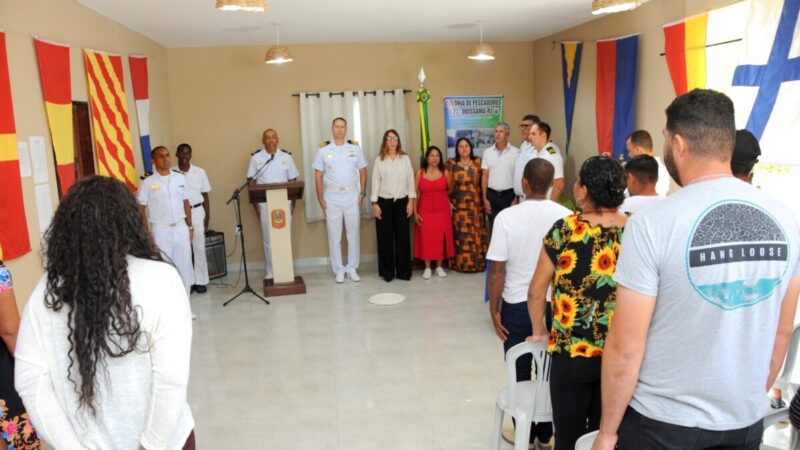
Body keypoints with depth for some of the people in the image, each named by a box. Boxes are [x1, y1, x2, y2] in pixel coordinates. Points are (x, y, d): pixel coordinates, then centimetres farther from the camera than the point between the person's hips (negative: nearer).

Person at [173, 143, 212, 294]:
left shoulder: (200, 172, 3)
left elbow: (205, 195, 7)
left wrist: (207, 215, 3)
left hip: (197, 212, 1)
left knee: (199, 247, 4)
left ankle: (200, 281, 12)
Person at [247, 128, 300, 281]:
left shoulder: (286, 157, 3)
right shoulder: (255, 158, -1)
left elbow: (292, 181, 6)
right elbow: (252, 182, 1)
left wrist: (293, 203, 1)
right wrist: (255, 204, -5)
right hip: (265, 203, -1)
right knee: (268, 238, 3)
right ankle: (270, 272, 12)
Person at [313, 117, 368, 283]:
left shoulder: (355, 148, 3)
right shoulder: (323, 150, 1)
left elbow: (362, 172, 6)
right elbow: (318, 176, 1)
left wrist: (362, 193, -1)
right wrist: (321, 199, -4)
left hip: (352, 196, 1)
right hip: (332, 198, -1)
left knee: (353, 233, 6)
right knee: (334, 235, 4)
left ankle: (352, 268, 17)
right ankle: (339, 269, 14)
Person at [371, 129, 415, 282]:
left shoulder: (405, 159, 4)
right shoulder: (379, 160, 2)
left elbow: (410, 180, 4)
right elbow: (375, 182, 1)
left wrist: (411, 201, -3)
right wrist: (375, 203, -5)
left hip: (402, 201, 1)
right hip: (384, 202, -1)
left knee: (403, 236, 2)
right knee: (385, 237, 2)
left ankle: (403, 271, 12)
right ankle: (387, 272, 12)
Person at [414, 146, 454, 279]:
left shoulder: (445, 172, -1)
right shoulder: (420, 173, -2)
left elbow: (450, 190, 13)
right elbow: (415, 193, -1)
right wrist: (415, 212, -5)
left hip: (442, 210, 1)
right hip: (425, 211, 0)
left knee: (440, 237, 4)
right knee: (426, 238, 1)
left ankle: (439, 267, 16)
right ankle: (427, 268, 11)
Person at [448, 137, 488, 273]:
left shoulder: (478, 162, 6)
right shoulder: (451, 164, 3)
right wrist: (448, 202, -5)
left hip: (475, 204, 1)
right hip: (458, 204, -1)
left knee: (476, 233, 3)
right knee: (460, 234, 1)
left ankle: (478, 262, 14)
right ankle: (461, 263, 10)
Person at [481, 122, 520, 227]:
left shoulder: (516, 152, -5)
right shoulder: (487, 152, 4)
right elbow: (485, 177, 5)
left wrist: (516, 198, -7)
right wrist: (485, 198, 1)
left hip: (509, 195, -2)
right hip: (492, 195, 2)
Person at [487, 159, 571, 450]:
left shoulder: (507, 217, -14)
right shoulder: (565, 216, -8)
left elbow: (498, 271, -13)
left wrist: (494, 310, -1)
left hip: (517, 306, -2)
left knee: (520, 373, 14)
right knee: (551, 372, 16)